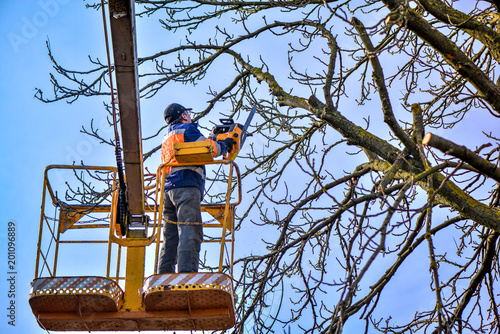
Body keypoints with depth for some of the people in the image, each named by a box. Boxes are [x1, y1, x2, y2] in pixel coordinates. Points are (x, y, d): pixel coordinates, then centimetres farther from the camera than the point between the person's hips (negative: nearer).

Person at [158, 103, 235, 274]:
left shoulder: (167, 139, 33)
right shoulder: (187, 129, 7)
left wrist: (213, 141, 30)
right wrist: (223, 145, 14)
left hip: (168, 189, 8)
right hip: (186, 187, -8)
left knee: (170, 236, 4)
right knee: (190, 233, -19)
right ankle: (187, 273, -33)